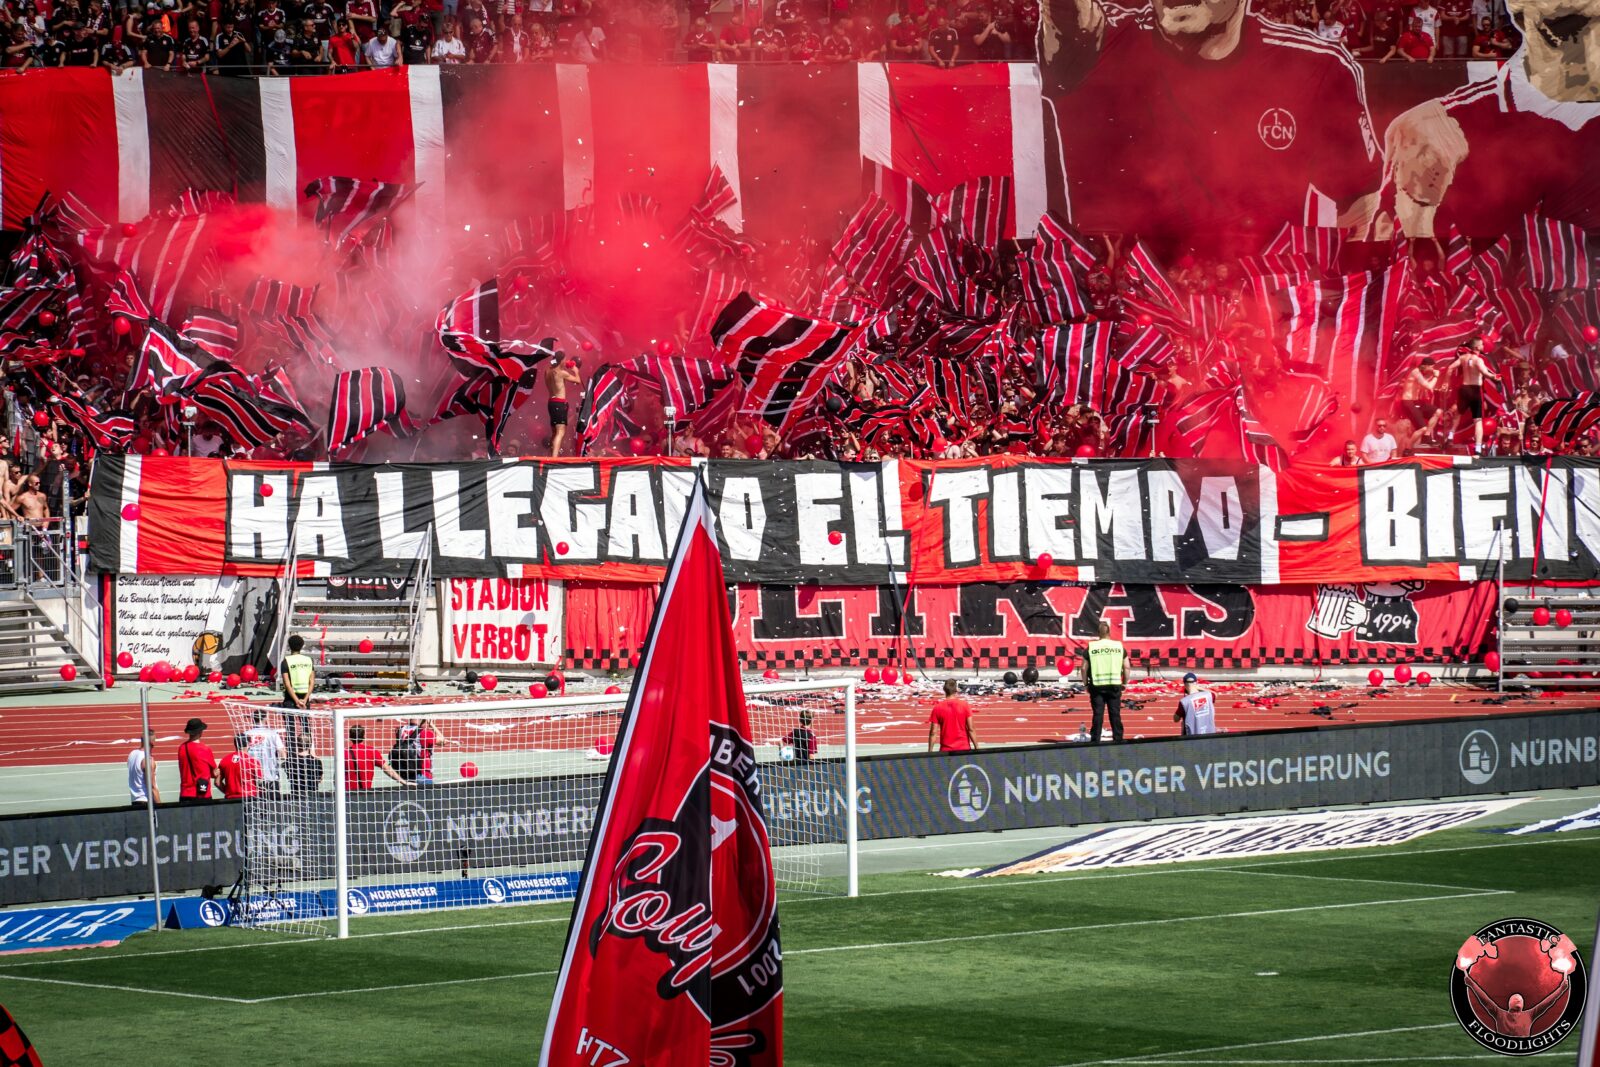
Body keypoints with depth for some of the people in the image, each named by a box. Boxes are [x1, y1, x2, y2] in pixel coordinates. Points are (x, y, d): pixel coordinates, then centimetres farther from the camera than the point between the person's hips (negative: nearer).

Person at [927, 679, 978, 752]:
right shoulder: (965, 705, -3)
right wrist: (977, 748, 1)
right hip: (964, 748, 0)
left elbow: (933, 732, -3)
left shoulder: (937, 708, -2)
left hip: (945, 750, 0)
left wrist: (930, 752, 4)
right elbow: (970, 729, -5)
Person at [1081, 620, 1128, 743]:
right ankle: (1118, 739, 5)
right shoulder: (1119, 647, 4)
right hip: (1115, 685, 1)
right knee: (1115, 714, 6)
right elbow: (1126, 667, 3)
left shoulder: (1090, 648, 0)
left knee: (1098, 714, 3)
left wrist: (1086, 684, 10)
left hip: (1097, 686, -1)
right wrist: (1124, 683, 13)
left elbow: (1084, 668, 0)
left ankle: (1095, 740, 2)